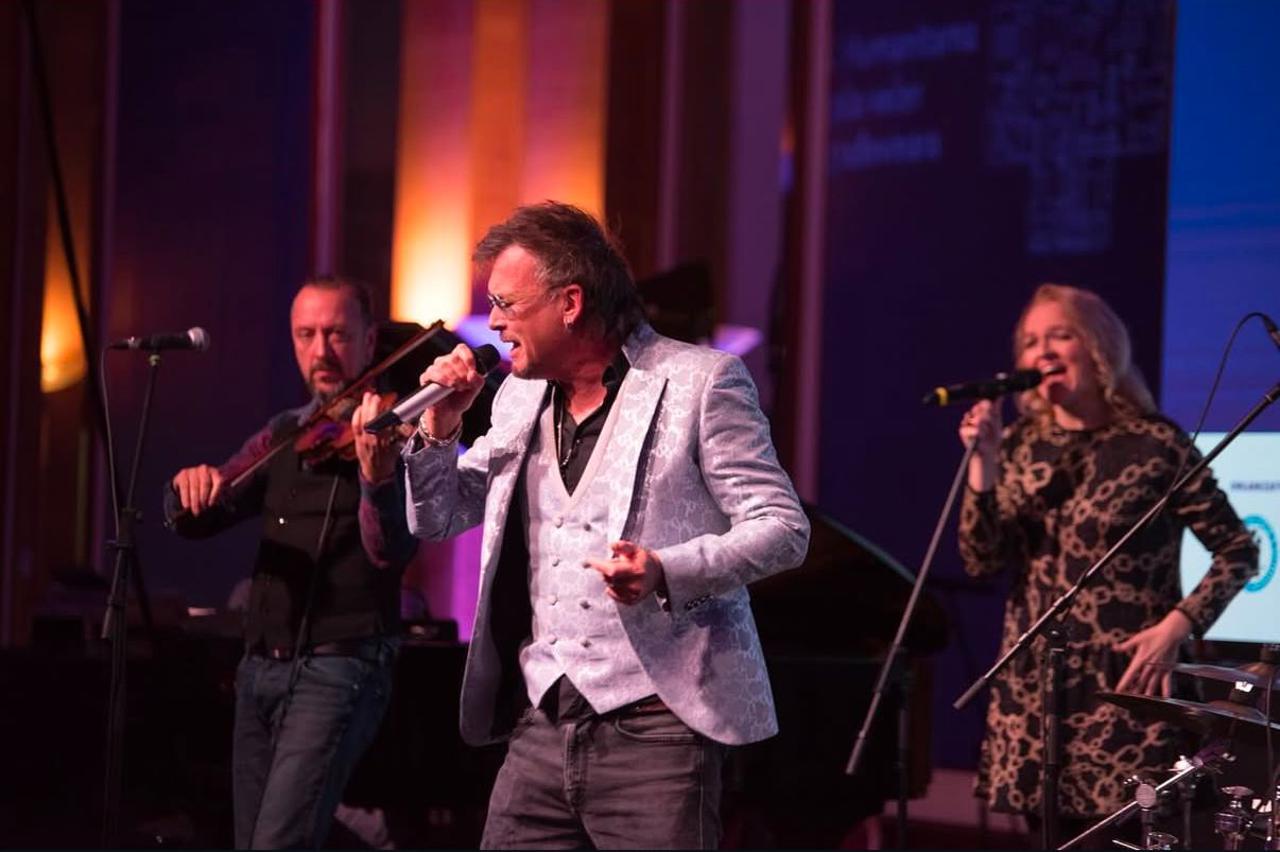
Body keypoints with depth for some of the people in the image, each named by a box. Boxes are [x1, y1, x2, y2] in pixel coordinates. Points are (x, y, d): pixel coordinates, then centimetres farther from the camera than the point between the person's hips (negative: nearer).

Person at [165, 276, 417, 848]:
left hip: (341, 668, -7)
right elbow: (192, 522, 11)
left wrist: (377, 475, -42)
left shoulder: (395, 433, -6)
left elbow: (392, 551, -21)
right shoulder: (283, 436, 14)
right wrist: (192, 488, -13)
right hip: (261, 666, 7)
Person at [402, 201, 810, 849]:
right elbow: (437, 521, 23)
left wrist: (666, 572, -22)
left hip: (655, 727, -6)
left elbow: (783, 528, -7)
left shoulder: (699, 381, -3)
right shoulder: (519, 397, 15)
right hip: (541, 728, 6)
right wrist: (438, 431, 4)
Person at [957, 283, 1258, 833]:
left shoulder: (1155, 444, -6)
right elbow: (981, 562, 2)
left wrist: (1177, 628, -16)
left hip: (1124, 686, -5)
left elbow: (1238, 550, -4)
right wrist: (982, 463, -9)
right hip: (1033, 688, 5)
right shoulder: (1021, 446, 9)